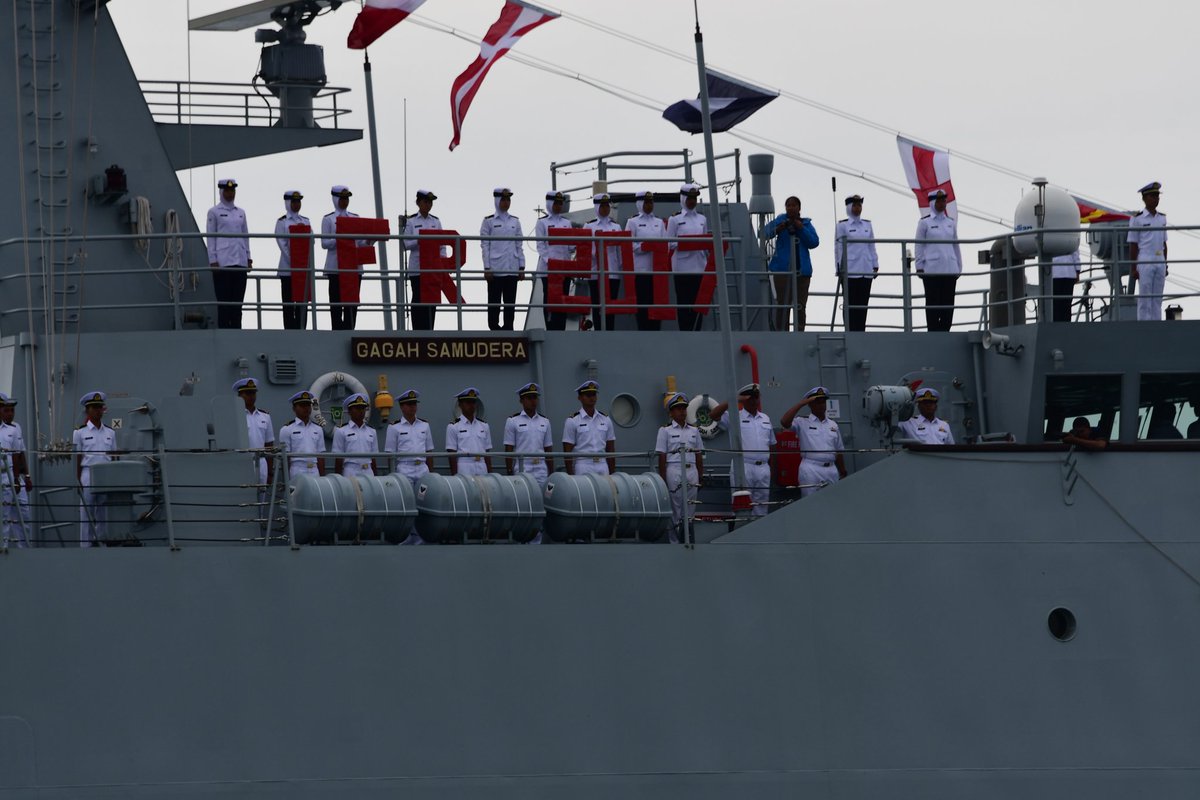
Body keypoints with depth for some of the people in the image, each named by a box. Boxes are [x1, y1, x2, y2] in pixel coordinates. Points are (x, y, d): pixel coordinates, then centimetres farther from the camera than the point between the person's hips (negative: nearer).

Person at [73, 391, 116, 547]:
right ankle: (86, 546, 1)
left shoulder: (110, 433, 12)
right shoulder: (80, 432, 1)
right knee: (87, 513, -1)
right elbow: (77, 459, 0)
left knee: (104, 513, 5)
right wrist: (78, 481, -5)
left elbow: (113, 457, 13)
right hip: (88, 474, -3)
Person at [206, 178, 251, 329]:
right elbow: (211, 237, -1)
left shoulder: (240, 213, 16)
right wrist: (213, 260, -8)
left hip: (240, 261, 5)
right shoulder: (214, 212, 3)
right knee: (224, 301, -6)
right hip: (222, 262, -5)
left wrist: (248, 257, 11)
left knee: (238, 301, 3)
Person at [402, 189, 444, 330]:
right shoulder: (410, 221, 2)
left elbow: (441, 244, 11)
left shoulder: (436, 222, 12)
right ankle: (418, 331, -1)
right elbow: (406, 244, -3)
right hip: (417, 268, -3)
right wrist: (419, 241, -19)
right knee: (419, 301, -4)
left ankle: (429, 331, 7)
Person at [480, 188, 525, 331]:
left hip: (512, 269, 3)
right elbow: (485, 245, -1)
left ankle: (508, 328, 9)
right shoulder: (489, 221, 2)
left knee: (510, 302, 4)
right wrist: (487, 268, -8)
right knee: (494, 301, 0)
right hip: (495, 269, -3)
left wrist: (521, 267, 6)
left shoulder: (515, 222, 12)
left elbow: (519, 245, 12)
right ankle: (494, 327, 4)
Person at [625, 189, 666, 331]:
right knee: (643, 303, -6)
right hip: (641, 269, -4)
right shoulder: (633, 222, 5)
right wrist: (644, 247, -17)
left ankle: (655, 331, 5)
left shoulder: (659, 222, 18)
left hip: (657, 268, 4)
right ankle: (643, 332, -4)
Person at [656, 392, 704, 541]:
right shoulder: (665, 431, 1)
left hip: (691, 471, 4)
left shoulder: (693, 430, 14)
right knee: (675, 510, -3)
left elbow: (699, 456, 16)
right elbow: (662, 457, -2)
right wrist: (663, 480, -8)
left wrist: (700, 477, 10)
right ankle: (674, 542, 0)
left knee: (689, 511, 4)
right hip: (674, 471, -4)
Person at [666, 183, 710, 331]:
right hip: (682, 267, -3)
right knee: (683, 302, -1)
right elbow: (669, 244, -3)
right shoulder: (675, 219, 2)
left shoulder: (702, 219, 13)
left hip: (699, 266, 3)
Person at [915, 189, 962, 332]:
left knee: (948, 303, 2)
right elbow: (919, 246, 0)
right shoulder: (925, 222, 1)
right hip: (931, 270, -4)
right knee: (933, 302, -3)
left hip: (949, 269, 4)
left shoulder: (951, 222, 13)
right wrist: (919, 267, -5)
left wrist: (959, 267, 14)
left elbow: (956, 245, 17)